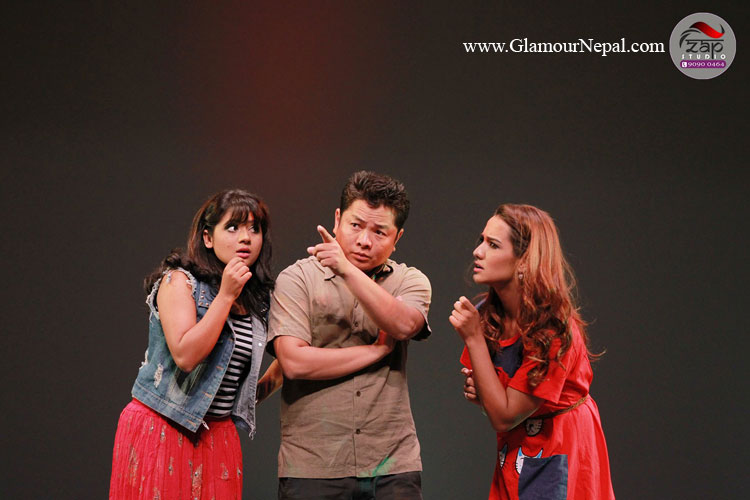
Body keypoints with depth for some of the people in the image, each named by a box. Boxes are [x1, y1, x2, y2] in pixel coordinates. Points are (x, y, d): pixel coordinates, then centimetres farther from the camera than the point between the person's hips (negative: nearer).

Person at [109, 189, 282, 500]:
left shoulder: (256, 302, 10)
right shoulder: (179, 281, -7)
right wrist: (226, 296, -19)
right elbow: (185, 355, -22)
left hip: (217, 436, 6)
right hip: (161, 431, -6)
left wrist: (277, 374, -1)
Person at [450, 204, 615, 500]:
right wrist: (478, 392, -10)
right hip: (512, 464, 6)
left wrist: (473, 338, -24)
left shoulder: (553, 331, -23)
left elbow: (504, 417, -22)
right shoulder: (486, 315, -3)